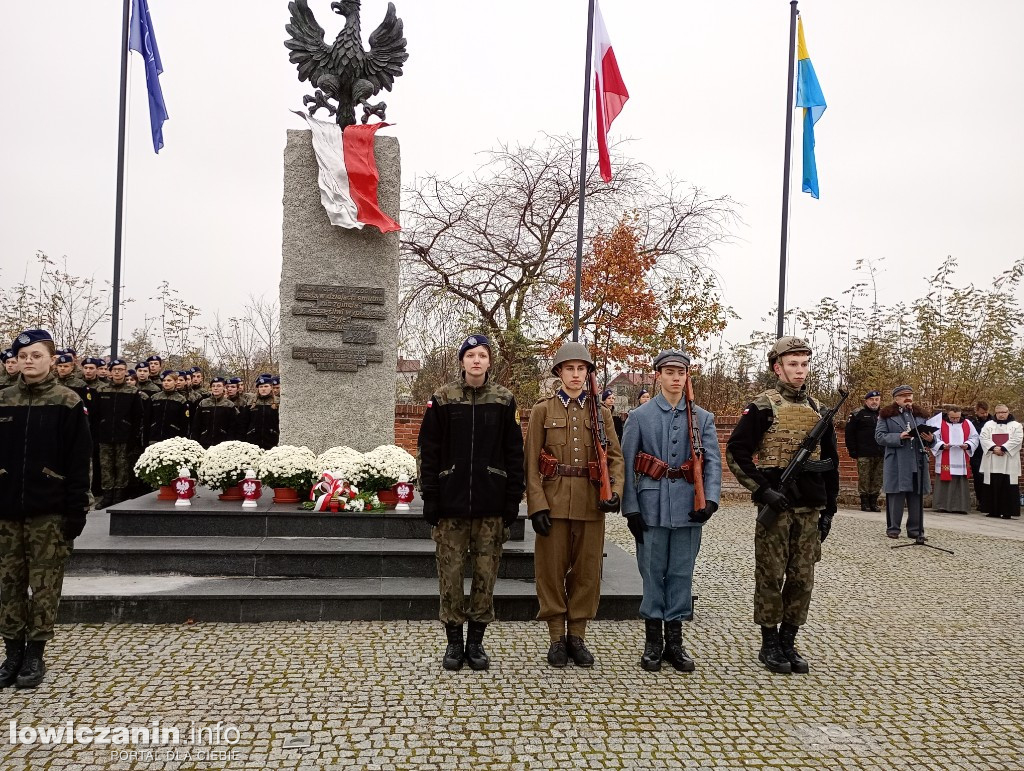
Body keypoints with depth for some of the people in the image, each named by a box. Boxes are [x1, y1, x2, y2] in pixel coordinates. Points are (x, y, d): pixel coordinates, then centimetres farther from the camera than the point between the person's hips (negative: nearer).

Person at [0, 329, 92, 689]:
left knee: (44, 585, 2)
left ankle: (35, 654, 13)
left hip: (48, 510, -4)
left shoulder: (67, 403, -4)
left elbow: (79, 460, -6)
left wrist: (77, 510, -10)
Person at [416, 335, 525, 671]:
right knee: (450, 573, 4)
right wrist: (430, 497, -3)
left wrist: (513, 500, 0)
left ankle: (476, 641, 20)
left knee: (486, 574, 6)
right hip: (451, 502, 0)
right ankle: (454, 642, 18)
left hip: (491, 504, 1)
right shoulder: (442, 399, 1)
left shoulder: (504, 400, 3)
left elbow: (514, 452, 5)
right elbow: (428, 451, 2)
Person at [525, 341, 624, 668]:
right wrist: (537, 505, -10)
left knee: (587, 571, 7)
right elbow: (531, 463, -1)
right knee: (552, 570, 4)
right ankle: (557, 638, 17)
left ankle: (577, 636, 20)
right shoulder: (543, 410, 3)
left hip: (590, 505, 2)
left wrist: (615, 491, -11)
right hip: (554, 503, -2)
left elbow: (615, 457, 7)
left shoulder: (601, 412, 9)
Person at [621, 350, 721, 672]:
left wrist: (711, 500, -16)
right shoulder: (640, 416, 3)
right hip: (652, 508, -1)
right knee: (652, 571, 5)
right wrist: (631, 509, -5)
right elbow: (626, 464, 1)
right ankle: (653, 640, 17)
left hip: (688, 509, 1)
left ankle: (675, 640, 19)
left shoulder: (703, 418, 7)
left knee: (681, 573, 7)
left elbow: (713, 462, 0)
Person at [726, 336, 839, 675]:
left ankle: (788, 643, 21)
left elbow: (831, 461, 17)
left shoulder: (817, 410, 12)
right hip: (776, 504, -5)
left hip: (809, 508, 5)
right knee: (771, 577, 2)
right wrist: (762, 490, -15)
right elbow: (735, 453, -9)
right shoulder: (763, 407, -5)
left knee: (802, 578, 9)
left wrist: (829, 508, 13)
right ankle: (769, 645, 14)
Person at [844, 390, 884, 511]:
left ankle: (874, 502, 15)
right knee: (864, 479, -1)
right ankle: (864, 502, 6)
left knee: (877, 480, 6)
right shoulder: (858, 414, 1)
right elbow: (850, 432, -2)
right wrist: (852, 450, -8)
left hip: (880, 454, 4)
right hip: (864, 454, -4)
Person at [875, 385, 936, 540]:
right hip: (896, 463, -4)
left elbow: (929, 434, 17)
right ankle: (893, 528, 9)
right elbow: (879, 437, -5)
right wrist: (899, 437, -18)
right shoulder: (886, 415, 3)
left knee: (917, 497, 5)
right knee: (896, 496, -1)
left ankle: (915, 529, 14)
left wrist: (930, 439, -7)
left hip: (918, 463, 4)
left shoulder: (921, 415, 17)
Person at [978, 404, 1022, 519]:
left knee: (1008, 487, -4)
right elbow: (984, 438, 0)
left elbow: (1017, 440, -6)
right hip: (992, 462, 2)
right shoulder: (989, 425, 13)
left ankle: (1007, 512, 0)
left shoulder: (1016, 426, 8)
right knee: (994, 487, 2)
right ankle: (994, 511, 8)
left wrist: (1002, 448, -15)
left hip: (1009, 462, -2)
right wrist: (994, 448, -15)